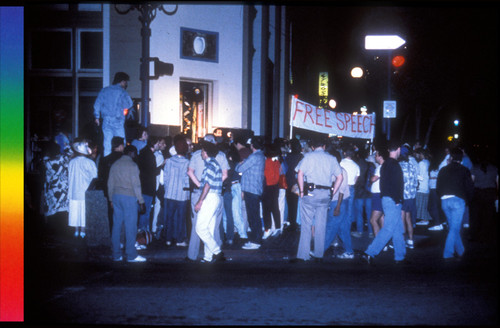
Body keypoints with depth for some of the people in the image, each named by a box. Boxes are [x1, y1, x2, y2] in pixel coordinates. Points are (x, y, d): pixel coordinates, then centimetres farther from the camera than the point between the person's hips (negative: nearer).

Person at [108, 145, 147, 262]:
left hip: (116, 196, 6)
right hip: (129, 197, -6)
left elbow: (110, 184, 13)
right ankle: (131, 255, 0)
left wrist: (111, 199, 19)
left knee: (116, 225, 8)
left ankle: (116, 254, 11)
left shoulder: (115, 165, 10)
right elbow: (136, 185, -11)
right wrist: (141, 201, -7)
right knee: (130, 226, -2)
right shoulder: (132, 165, -9)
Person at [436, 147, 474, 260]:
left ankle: (460, 251, 26)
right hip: (458, 200, -4)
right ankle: (448, 254, -6)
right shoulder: (464, 170, 0)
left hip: (445, 201, 4)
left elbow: (438, 187, 11)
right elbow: (470, 187, -2)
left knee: (453, 226, 17)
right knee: (454, 228, -1)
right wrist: (468, 200, 14)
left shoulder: (443, 170, 10)